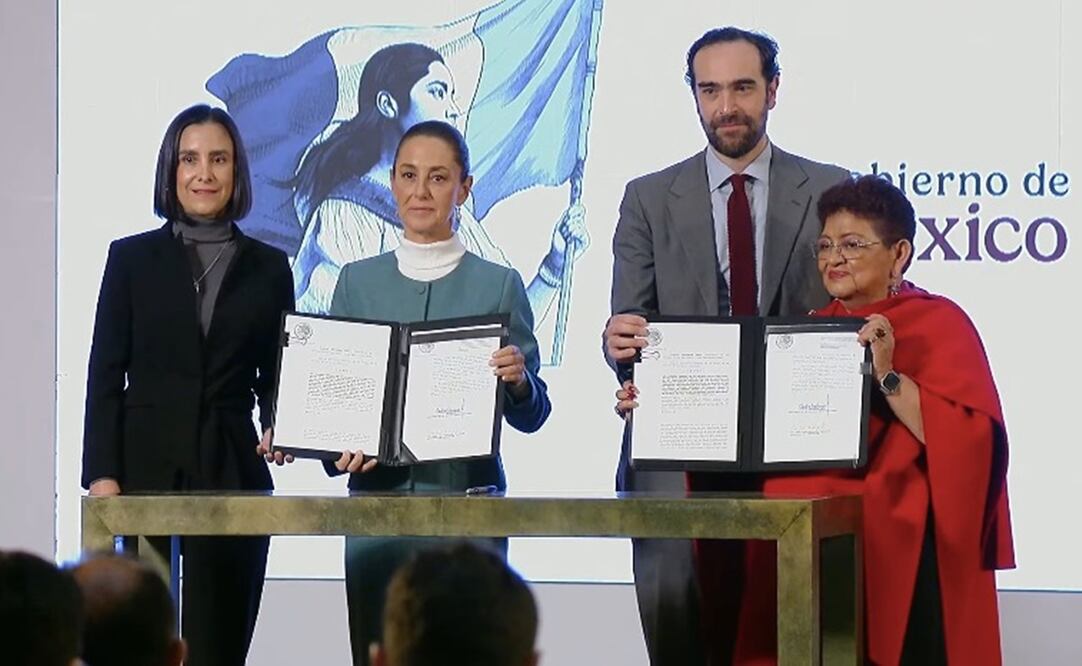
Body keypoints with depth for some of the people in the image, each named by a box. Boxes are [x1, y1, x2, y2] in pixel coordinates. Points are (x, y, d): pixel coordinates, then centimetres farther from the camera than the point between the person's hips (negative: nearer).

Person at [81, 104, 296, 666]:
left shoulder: (268, 267, 11)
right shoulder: (132, 258, 6)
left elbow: (276, 373, 14)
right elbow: (106, 373, 3)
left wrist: (276, 429, -7)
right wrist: (102, 474, -6)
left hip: (234, 471, 1)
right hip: (149, 467, -1)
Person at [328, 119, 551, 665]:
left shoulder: (499, 285, 5)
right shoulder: (357, 281, 10)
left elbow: (531, 415, 4)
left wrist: (518, 381, -17)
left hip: (467, 497, -2)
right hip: (375, 494, 2)